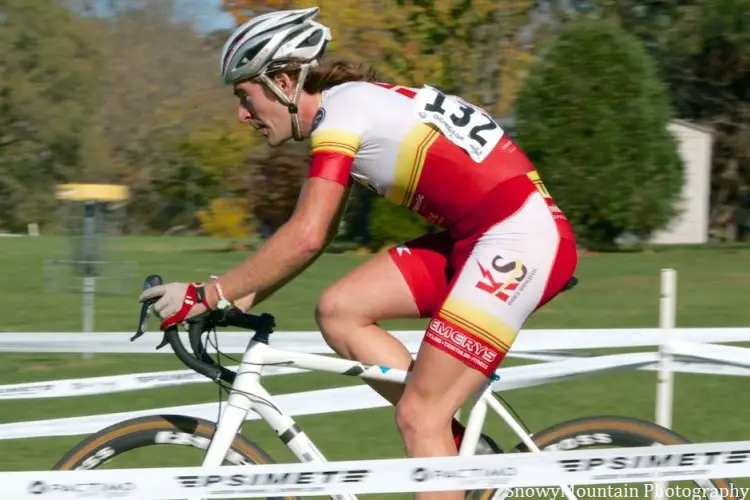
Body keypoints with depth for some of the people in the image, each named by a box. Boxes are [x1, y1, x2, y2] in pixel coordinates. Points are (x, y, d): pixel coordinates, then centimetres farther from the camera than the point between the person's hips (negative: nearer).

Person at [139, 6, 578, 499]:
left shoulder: (342, 109, -12)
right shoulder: (354, 109, 15)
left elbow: (305, 238, -21)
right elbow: (316, 235, 18)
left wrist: (208, 295, -16)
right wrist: (241, 300, 10)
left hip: (523, 238, -9)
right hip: (476, 236, 9)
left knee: (417, 415, -8)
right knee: (339, 310, 3)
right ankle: (455, 450, 6)